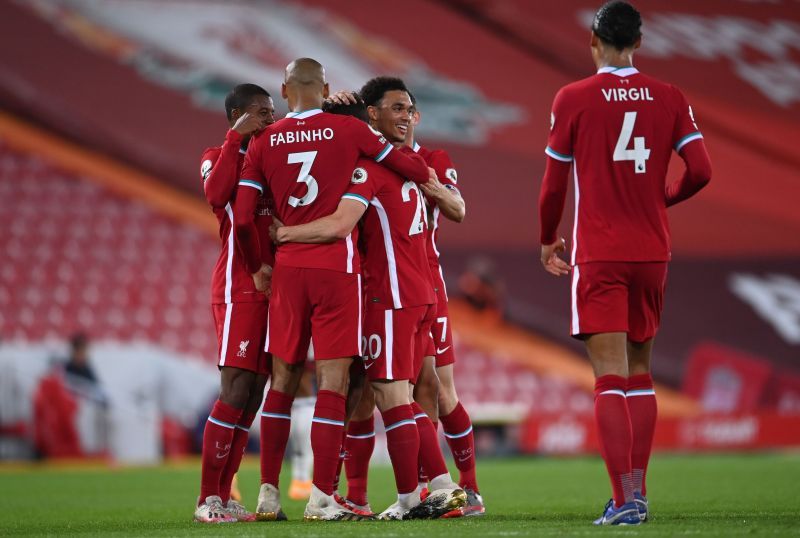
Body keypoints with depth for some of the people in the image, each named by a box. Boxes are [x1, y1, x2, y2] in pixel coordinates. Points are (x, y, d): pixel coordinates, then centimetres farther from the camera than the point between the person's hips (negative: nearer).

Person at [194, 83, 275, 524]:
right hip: (239, 287, -7)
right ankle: (208, 500, -13)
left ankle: (223, 497, 7)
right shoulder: (219, 156, 0)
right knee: (235, 391, -14)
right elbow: (216, 194, -21)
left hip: (271, 286, 7)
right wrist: (237, 138, -19)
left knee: (252, 396, 4)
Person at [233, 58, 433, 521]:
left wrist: (258, 267, 18)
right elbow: (408, 166, 8)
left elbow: (242, 217, 2)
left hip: (287, 270, 3)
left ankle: (269, 492, 13)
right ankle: (322, 496, -5)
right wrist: (434, 183, 30)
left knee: (283, 382, 12)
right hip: (337, 266, -3)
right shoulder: (349, 130, -1)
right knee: (333, 382, -2)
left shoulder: (265, 142, 5)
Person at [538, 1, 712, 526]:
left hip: (598, 256, -4)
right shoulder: (669, 98, 3)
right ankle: (638, 492, 16)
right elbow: (701, 172, -1)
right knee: (640, 374, 16)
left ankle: (625, 499, -18)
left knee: (611, 379, -8)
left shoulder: (573, 99, -5)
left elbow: (554, 184, -1)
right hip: (652, 252, 4)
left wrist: (548, 240, 16)